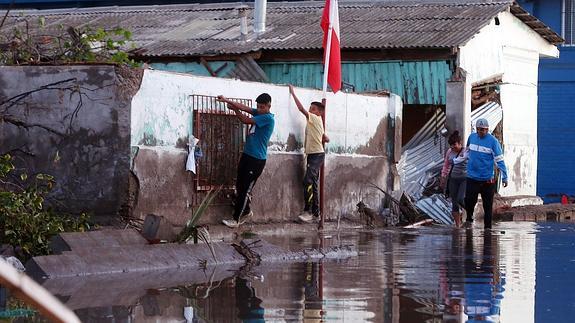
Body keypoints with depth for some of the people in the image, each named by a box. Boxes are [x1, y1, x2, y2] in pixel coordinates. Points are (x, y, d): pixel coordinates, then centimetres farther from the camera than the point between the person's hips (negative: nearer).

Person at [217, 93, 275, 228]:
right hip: (247, 155, 8)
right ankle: (246, 211, 32)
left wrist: (234, 109, -2)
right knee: (239, 185, 13)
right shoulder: (258, 113, 10)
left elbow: (246, 120, -15)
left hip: (257, 160, -8)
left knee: (245, 189, -5)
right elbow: (244, 107, 1)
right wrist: (227, 100, -14)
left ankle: (236, 219, 0)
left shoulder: (268, 118, -15)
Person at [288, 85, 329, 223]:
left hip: (316, 155, -10)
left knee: (308, 182, -17)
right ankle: (315, 213, 9)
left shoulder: (316, 119, -9)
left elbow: (301, 108, -14)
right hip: (313, 155, 10)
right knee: (313, 184, 8)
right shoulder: (316, 122, 17)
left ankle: (308, 211, -20)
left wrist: (293, 93, -8)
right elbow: (326, 139, 22)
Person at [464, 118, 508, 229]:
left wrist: (504, 177, -7)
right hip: (472, 177, 3)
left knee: (488, 205, 3)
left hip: (487, 179, -3)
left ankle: (487, 227, 12)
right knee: (469, 200, -9)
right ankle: (469, 218, 18)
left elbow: (499, 160, -6)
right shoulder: (472, 137, 6)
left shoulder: (493, 141, -7)